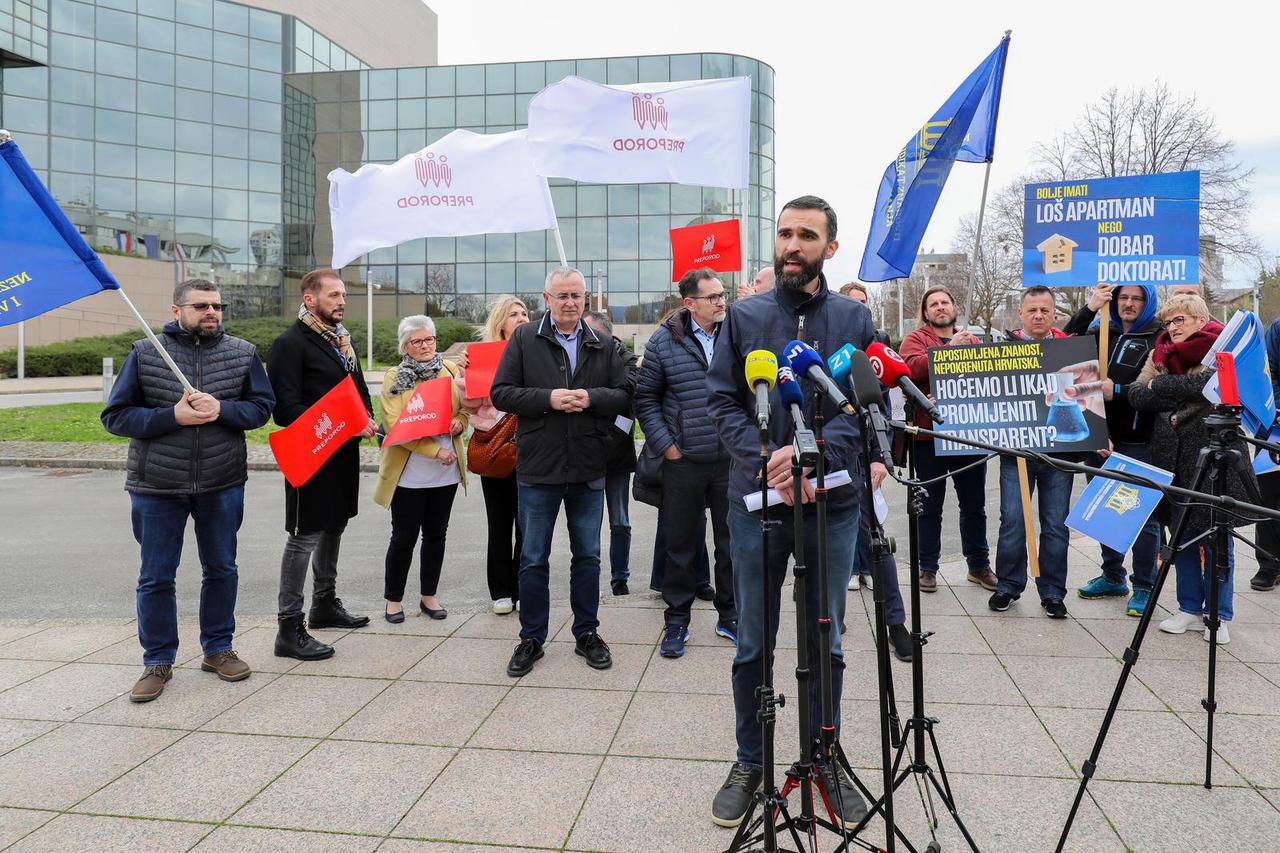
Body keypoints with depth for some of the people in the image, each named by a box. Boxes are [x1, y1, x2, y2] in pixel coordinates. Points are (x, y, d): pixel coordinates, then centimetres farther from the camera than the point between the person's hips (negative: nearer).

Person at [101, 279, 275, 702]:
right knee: (156, 577, 7)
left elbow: (262, 406, 1)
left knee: (221, 569, 13)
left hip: (222, 484, 2)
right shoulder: (145, 353, -4)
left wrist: (221, 409, -18)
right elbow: (115, 415, -4)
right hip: (156, 485, -1)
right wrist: (172, 416, -19)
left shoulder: (243, 353, 1)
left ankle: (218, 648, 30)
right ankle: (158, 661, 23)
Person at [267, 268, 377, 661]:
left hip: (344, 453, 9)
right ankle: (290, 628, 2)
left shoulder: (343, 340, 14)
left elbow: (360, 389, 23)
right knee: (305, 536, -5)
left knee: (333, 527, 19)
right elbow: (287, 409, -19)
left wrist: (367, 420, 2)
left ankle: (325, 604, 35)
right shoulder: (289, 344, -13)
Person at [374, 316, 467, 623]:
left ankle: (429, 596, 25)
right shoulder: (395, 377, -5)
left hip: (446, 471, 4)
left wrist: (459, 422, -9)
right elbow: (394, 425, -13)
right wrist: (435, 450, -19)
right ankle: (393, 599, 18)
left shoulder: (451, 371, 7)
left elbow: (467, 407, 15)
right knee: (405, 537, 3)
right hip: (409, 473, -4)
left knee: (436, 534, 11)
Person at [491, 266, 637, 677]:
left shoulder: (604, 346, 5)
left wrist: (591, 397, -17)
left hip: (589, 471, 2)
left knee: (587, 557, 13)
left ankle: (587, 634, 28)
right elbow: (501, 393, -5)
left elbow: (626, 394, 0)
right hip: (538, 469, -2)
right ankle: (531, 639, 22)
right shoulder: (524, 339, -1)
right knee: (533, 559, 8)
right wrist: (548, 398, -17)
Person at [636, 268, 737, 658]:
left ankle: (730, 616, 26)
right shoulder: (664, 341, -1)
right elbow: (645, 397, 2)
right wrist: (665, 444, -4)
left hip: (733, 460, 2)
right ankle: (676, 622, 20)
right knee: (681, 543, 7)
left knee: (733, 542, 11)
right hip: (683, 462, -1)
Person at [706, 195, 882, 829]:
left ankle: (824, 759, 31)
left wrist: (813, 453, -18)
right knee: (752, 644, 10)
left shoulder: (855, 318, 5)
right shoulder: (744, 317, 3)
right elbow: (722, 402, -1)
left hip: (834, 503, 1)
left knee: (825, 643, 13)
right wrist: (766, 460, -17)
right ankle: (749, 762, 27)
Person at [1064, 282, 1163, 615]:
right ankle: (1112, 576, 29)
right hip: (1101, 434, 5)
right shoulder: (1102, 331, 13)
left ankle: (1144, 587, 13)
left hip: (1140, 439, -5)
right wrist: (1088, 309, -9)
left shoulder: (1159, 335, 0)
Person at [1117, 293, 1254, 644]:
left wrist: (1160, 385, -9)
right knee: (1182, 536, 9)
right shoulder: (1161, 355, 11)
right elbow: (1139, 397, 3)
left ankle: (1218, 615, 13)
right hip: (1173, 459, 5)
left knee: (1215, 537, 2)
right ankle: (1190, 609, 20)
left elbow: (1209, 383, -19)